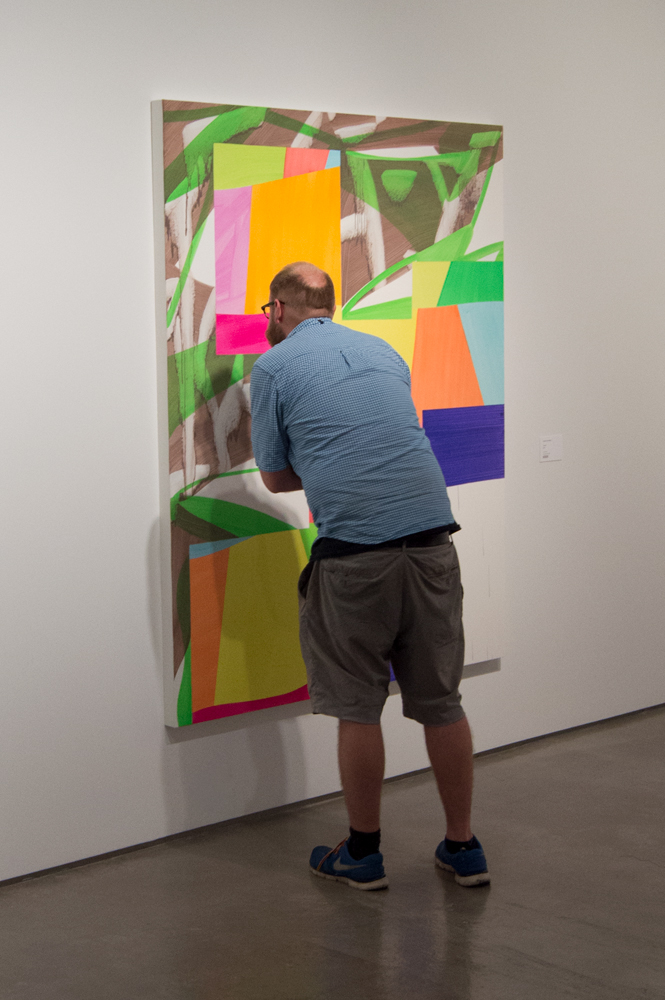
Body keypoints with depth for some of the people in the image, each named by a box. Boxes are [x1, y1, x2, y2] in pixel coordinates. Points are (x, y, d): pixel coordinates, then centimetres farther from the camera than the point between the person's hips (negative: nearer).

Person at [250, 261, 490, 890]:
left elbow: (276, 478, 9)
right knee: (441, 702, 12)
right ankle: (462, 848, 20)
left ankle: (363, 852, 18)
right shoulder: (385, 352, 19)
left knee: (358, 709, 8)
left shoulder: (273, 367, 4)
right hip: (431, 537, 5)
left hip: (354, 552, -5)